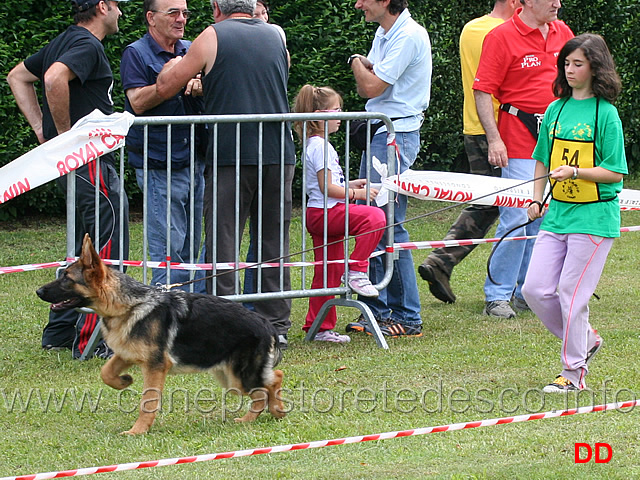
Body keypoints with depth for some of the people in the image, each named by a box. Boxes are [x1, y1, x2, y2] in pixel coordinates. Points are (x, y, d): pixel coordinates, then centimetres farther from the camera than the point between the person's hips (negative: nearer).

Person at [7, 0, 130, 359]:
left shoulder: (64, 41, 18)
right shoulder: (87, 45, -13)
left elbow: (18, 77, 30)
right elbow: (55, 79, -32)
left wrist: (41, 128, 20)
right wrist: (65, 132, -21)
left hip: (73, 164, 10)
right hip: (90, 163, -10)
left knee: (85, 248, 16)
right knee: (107, 248, -8)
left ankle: (60, 333, 20)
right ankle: (92, 340, -9)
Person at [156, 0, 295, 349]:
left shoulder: (212, 37, 0)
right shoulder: (275, 37, 13)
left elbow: (165, 87, 1)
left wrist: (175, 65, 23)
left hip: (230, 156, -4)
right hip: (279, 154, 4)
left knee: (222, 242, -1)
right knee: (274, 242, 9)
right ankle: (276, 325, 11)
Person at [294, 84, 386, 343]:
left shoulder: (318, 144, 20)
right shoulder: (319, 146, -13)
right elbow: (326, 187, -18)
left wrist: (351, 185, 18)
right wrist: (356, 194, -12)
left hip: (324, 215, 11)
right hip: (323, 213, -11)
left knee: (328, 273, 11)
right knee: (374, 217, -26)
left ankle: (319, 327, 14)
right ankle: (356, 271, -22)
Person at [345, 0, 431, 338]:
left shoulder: (409, 36, -15)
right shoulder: (384, 33, 15)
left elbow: (372, 87, -18)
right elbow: (365, 88, 17)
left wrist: (357, 63, 2)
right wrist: (364, 66, -4)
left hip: (396, 135, -10)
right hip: (377, 132, 10)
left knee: (389, 225, -10)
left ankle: (408, 318, -6)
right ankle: (376, 308, 15)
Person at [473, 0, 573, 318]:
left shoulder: (562, 33, 10)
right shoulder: (502, 37, -9)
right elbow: (483, 91, -10)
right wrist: (494, 138, -18)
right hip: (520, 142, -6)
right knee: (516, 218, -9)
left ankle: (528, 292, 20)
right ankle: (498, 296, -1)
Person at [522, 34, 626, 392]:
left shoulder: (605, 114, -8)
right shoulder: (556, 110, 9)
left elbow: (615, 172, -10)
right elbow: (543, 161, 21)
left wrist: (576, 172, -21)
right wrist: (537, 200, 12)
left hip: (594, 217, -6)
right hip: (558, 214, 6)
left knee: (572, 294, -5)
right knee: (536, 289, 1)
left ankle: (574, 372, 8)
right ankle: (586, 340, 23)